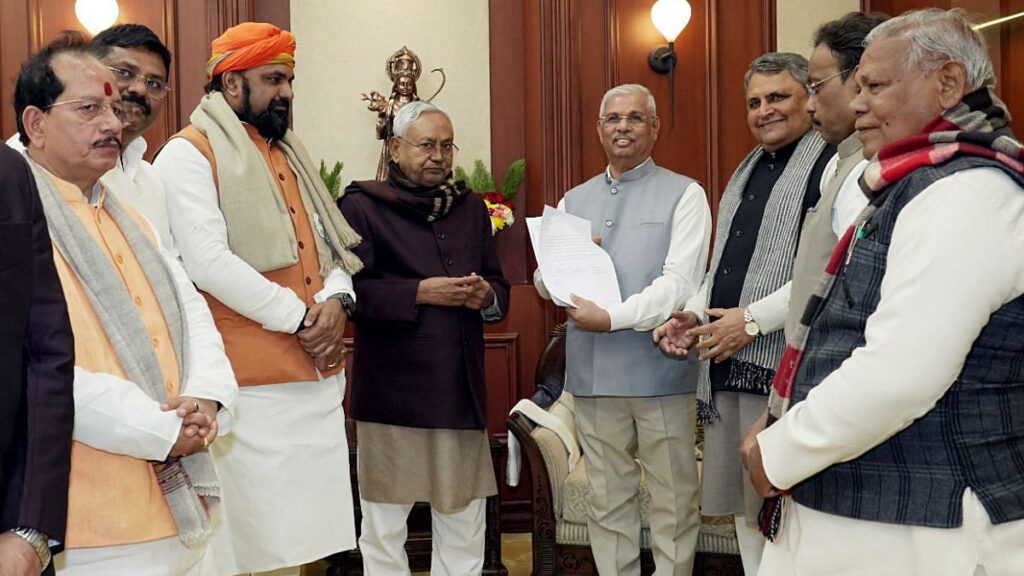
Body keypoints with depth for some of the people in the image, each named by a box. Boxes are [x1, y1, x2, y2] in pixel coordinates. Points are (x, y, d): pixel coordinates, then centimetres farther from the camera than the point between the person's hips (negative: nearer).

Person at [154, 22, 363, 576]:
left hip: (317, 375, 7)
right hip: (249, 384, -7)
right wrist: (299, 317, -14)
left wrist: (334, 299, -6)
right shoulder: (189, 154, -6)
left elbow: (333, 244, 16)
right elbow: (207, 262, -18)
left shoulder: (288, 151, 18)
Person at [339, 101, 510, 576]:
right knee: (384, 525, 6)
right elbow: (347, 289, -13)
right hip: (391, 390, -5)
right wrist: (419, 293, -19)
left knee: (464, 525, 11)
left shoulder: (470, 206, 16)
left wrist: (486, 297, -7)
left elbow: (500, 288, 15)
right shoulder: (362, 205, -2)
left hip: (461, 388, 5)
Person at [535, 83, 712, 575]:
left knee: (673, 503, 4)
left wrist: (612, 317, -19)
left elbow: (680, 282, -11)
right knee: (607, 502, 12)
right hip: (593, 374, 4)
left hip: (660, 372, -4)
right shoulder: (574, 202, 16)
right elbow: (544, 281, 13)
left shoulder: (683, 195, 1)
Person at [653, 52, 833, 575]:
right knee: (744, 508, 14)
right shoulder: (747, 170, 20)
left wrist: (754, 318, -18)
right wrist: (693, 314, 9)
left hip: (782, 365, -8)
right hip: (725, 362, 8)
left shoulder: (832, 164, -8)